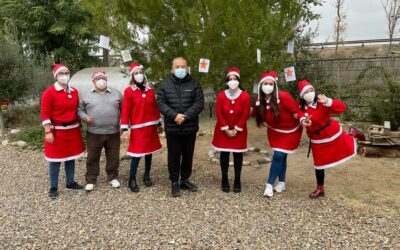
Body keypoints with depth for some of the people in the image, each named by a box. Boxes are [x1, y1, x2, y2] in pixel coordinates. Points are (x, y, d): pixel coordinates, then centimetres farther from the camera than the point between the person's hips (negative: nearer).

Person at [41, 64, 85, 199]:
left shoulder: (74, 91, 7)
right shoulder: (49, 92, -10)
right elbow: (45, 114, -12)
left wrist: (78, 126, 13)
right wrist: (48, 132, -17)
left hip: (73, 129, 5)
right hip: (57, 130, -5)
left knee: (71, 157, 13)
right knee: (55, 159, 3)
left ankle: (70, 182, 28)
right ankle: (53, 187, 16)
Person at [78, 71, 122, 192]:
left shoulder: (116, 93, 7)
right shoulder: (86, 95, 4)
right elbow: (80, 110, 9)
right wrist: (85, 118, -10)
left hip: (113, 132, 1)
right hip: (94, 133, -1)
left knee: (113, 157, 10)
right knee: (92, 158, 8)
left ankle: (112, 177, 27)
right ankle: (90, 180, 22)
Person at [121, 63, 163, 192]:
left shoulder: (150, 90, 8)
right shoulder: (128, 91, -5)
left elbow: (155, 107, 12)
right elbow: (125, 111, -8)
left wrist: (159, 124, 13)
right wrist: (125, 128, -12)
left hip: (151, 126, 5)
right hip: (137, 128, -5)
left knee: (149, 152, 11)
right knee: (137, 154, -5)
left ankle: (147, 176, 27)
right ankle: (132, 180, 9)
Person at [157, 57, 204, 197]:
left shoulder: (194, 84, 3)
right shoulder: (165, 85, 4)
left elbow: (199, 103, -6)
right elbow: (160, 103, -4)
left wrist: (186, 116, -17)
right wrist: (174, 115, -18)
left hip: (190, 127, 1)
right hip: (172, 128, -1)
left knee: (188, 155, 12)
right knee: (174, 156, 7)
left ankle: (185, 180, 28)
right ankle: (174, 182, 20)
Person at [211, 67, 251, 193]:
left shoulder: (245, 96, -9)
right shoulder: (221, 95, -6)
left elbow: (245, 115, -9)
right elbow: (219, 114, -8)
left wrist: (236, 130, -12)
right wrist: (226, 129, -12)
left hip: (239, 131, -1)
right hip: (223, 131, 1)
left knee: (238, 154, 6)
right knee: (224, 154, 7)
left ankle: (237, 180, 18)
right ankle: (224, 180, 18)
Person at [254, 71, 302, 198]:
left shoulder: (283, 97, -28)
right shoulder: (260, 101, -11)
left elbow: (296, 111, -23)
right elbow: (261, 117, 4)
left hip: (290, 131, -4)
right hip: (274, 131, 4)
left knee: (278, 156, -9)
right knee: (281, 156, 11)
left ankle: (269, 184, -2)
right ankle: (282, 182, 26)